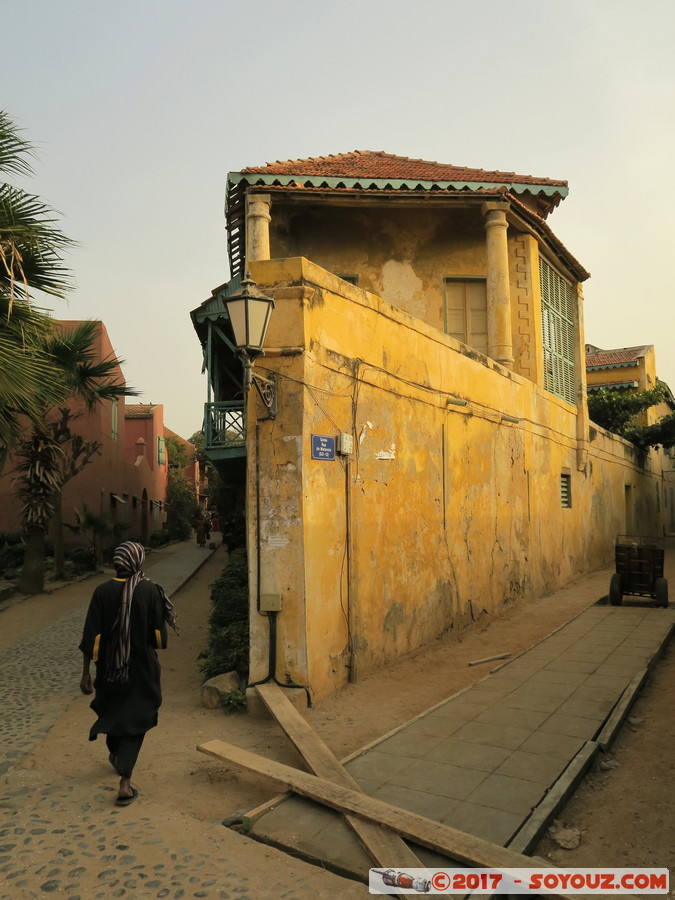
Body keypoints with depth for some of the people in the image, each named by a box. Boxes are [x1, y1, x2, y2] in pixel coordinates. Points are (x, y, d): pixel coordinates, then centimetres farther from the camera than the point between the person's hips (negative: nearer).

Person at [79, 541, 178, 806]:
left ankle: (115, 755, 51)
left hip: (110, 667, 2)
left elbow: (91, 637, -11)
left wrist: (86, 674, -3)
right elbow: (159, 634, -9)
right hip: (142, 667, -2)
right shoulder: (150, 590, -15)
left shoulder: (103, 591, -12)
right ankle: (125, 783, 0)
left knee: (111, 708, 27)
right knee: (134, 718, 8)